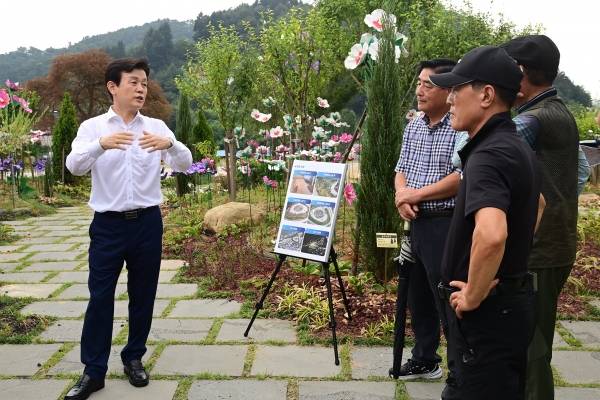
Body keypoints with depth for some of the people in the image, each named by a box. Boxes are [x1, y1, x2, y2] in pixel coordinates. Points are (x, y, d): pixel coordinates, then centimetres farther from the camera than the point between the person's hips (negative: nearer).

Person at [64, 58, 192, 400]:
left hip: (147, 222, 2)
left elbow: (185, 164, -7)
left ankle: (134, 358, 27)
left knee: (143, 294, 10)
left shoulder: (157, 127, 3)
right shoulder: (92, 127, 0)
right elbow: (75, 166, -15)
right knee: (100, 296, 1)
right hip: (108, 224, -1)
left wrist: (169, 144, -29)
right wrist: (101, 145, -36)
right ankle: (93, 371, 13)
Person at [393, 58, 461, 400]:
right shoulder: (414, 126, 11)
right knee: (418, 297, 18)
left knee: (449, 303, -1)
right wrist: (402, 196, -8)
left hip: (446, 225, -8)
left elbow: (461, 178, -20)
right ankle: (425, 359, 35)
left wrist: (415, 195, -14)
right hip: (415, 223, 8)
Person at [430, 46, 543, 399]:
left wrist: (473, 296, -24)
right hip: (512, 300, 10)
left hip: (489, 310, -10)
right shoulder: (517, 147, 9)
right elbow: (537, 204, 27)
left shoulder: (490, 153, -23)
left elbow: (491, 234, -39)